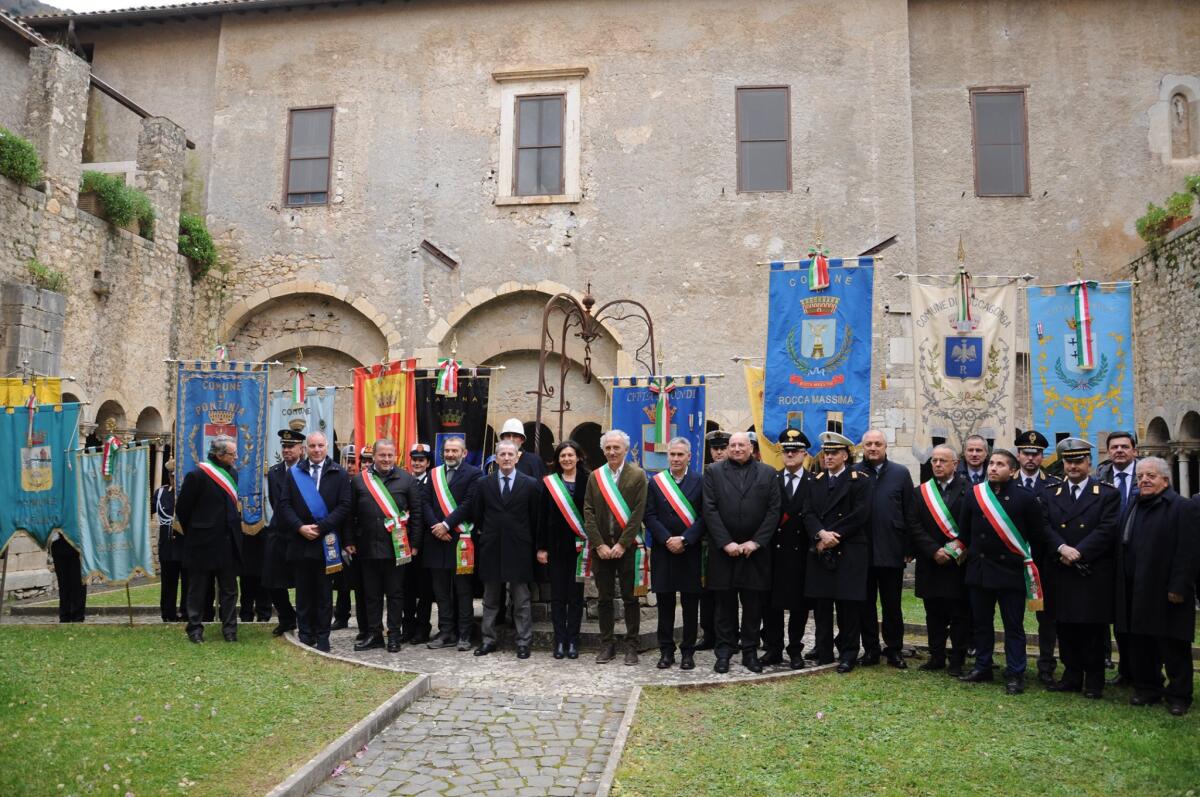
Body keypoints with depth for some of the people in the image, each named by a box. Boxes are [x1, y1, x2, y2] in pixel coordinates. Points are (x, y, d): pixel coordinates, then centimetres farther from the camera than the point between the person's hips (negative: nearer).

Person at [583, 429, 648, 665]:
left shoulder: (637, 475, -1)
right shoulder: (595, 477, 8)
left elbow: (638, 513, -7)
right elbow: (588, 512, 3)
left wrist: (622, 544, -12)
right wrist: (599, 544, -7)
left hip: (627, 547, -3)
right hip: (601, 547, 3)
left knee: (630, 598, 3)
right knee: (604, 599, 8)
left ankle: (631, 645, 13)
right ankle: (607, 645, 17)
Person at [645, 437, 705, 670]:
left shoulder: (700, 481, 2)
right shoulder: (655, 482, 7)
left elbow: (704, 516, -5)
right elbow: (650, 516, 0)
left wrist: (684, 539, -15)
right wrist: (667, 540, -12)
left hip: (690, 551, -1)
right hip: (662, 551, 1)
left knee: (690, 604, 5)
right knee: (665, 603, 7)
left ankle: (688, 651, 15)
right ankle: (666, 650, 16)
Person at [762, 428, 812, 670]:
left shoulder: (815, 482, 2)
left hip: (802, 552, -1)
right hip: (774, 550, 1)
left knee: (799, 603, 6)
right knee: (771, 602, 5)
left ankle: (795, 650, 19)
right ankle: (773, 649, 16)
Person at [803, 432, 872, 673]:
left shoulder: (859, 481, 2)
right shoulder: (816, 482, 15)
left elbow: (860, 514, -9)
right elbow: (809, 513, 5)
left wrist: (834, 535, -12)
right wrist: (821, 534, -13)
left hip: (849, 552, -4)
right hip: (820, 552, 4)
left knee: (848, 604, 0)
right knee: (822, 604, 6)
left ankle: (848, 655, 11)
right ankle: (823, 653, 16)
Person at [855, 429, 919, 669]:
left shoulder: (901, 473, 3)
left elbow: (910, 513, 3)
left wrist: (910, 547, -1)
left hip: (891, 550, 0)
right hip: (861, 550, 0)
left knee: (892, 604, 9)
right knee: (866, 603, 9)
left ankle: (894, 649, 21)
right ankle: (870, 649, 19)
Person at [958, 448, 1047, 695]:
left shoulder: (1025, 497, -5)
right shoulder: (974, 495, 3)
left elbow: (1037, 534, 2)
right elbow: (964, 529, 12)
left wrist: (1023, 555, 6)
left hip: (1011, 571, -3)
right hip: (979, 570, 3)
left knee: (1013, 626, 4)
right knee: (981, 623, 13)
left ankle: (1015, 675, 12)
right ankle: (982, 668, 25)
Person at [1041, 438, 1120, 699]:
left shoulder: (1107, 494, 1)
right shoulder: (1050, 495, 10)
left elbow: (1107, 530, -9)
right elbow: (1045, 527, -1)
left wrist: (1078, 552, -17)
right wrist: (1062, 548, -18)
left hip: (1094, 575, -3)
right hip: (1060, 575, 3)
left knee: (1093, 631, 5)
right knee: (1066, 629, 10)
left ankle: (1094, 681, 17)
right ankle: (1072, 676, 22)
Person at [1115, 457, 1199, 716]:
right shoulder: (1134, 505, 13)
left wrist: (1178, 587, -19)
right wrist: (1123, 585, 10)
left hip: (1166, 594, -6)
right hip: (1136, 592, 7)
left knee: (1173, 646, 5)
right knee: (1140, 645, 13)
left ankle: (1178, 695, 18)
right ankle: (1147, 688, 26)